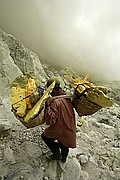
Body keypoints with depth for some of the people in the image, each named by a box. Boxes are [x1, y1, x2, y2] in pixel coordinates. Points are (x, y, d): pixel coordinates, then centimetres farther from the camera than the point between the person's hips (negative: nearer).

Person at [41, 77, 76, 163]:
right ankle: (64, 156, 50)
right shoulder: (67, 98, -5)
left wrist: (48, 105, -34)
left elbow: (49, 120, -35)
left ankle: (57, 154, 24)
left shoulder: (56, 102, -31)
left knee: (45, 136, 20)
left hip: (60, 131, -7)